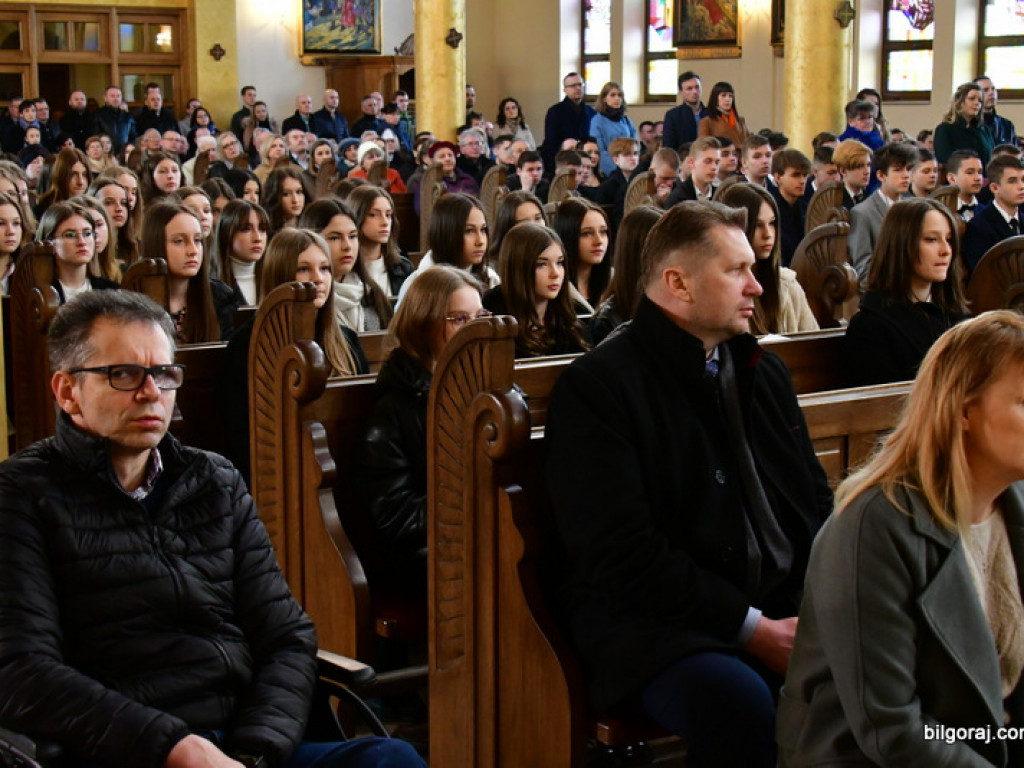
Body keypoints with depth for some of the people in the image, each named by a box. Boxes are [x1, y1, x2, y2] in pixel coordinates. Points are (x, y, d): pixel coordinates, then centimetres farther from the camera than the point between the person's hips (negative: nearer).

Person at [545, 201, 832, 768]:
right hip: (658, 621, -6)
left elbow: (815, 502, 20)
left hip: (787, 607, 7)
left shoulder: (763, 371, 19)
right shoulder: (596, 387, -6)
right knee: (737, 699, -37)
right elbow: (623, 555, -14)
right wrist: (751, 627, -17)